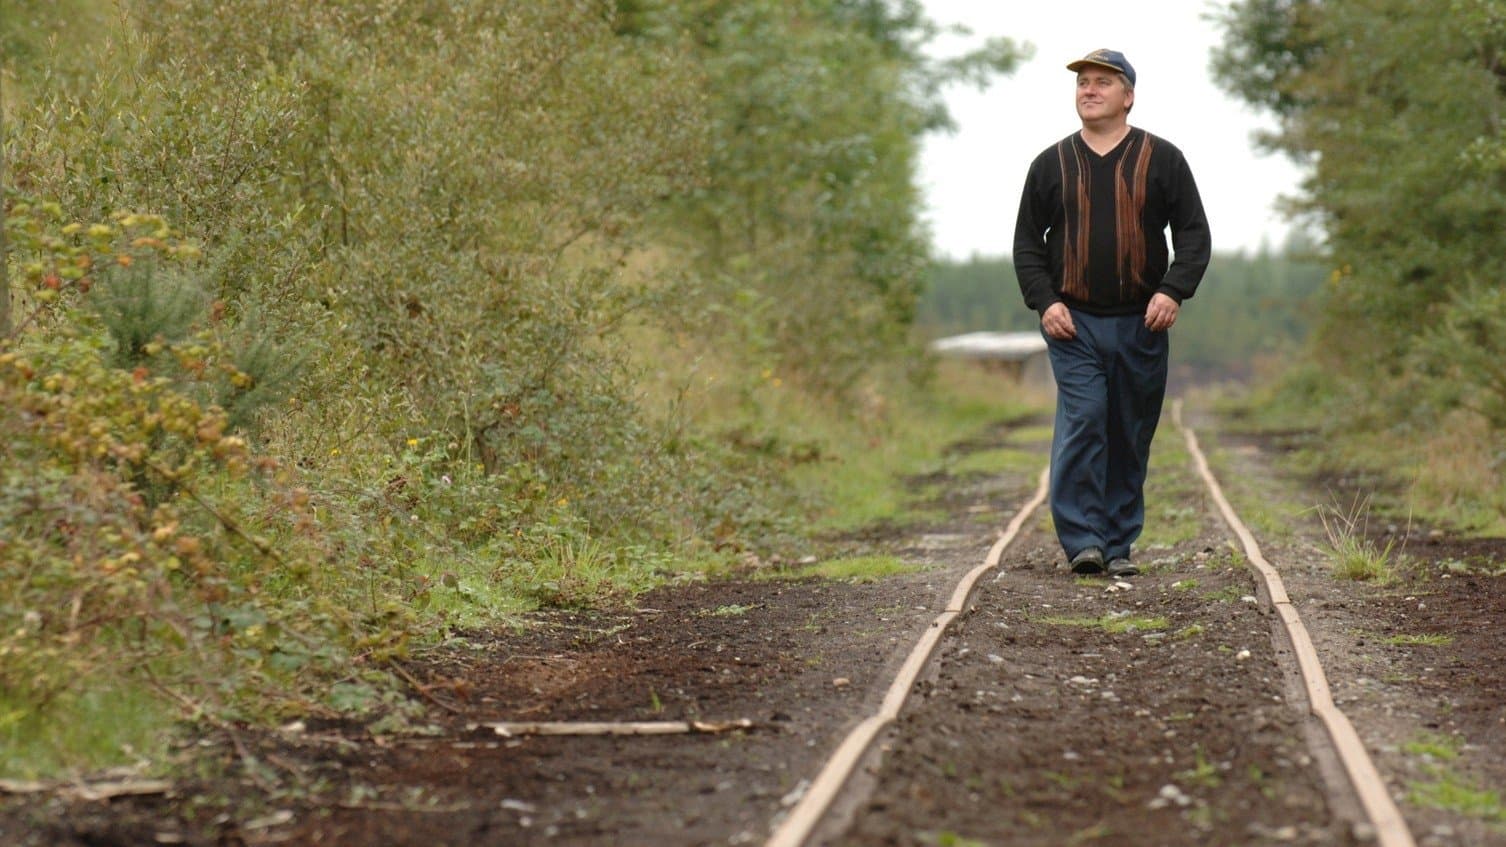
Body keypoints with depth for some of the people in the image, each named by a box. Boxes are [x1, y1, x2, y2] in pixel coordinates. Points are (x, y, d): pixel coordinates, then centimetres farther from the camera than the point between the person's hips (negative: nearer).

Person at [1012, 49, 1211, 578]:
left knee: (1131, 436, 4)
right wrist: (1044, 300, -4)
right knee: (1081, 423, -14)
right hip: (1073, 322, -1)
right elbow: (1027, 241, 11)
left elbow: (1194, 235, 6)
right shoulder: (1051, 164, 10)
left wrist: (1173, 291, -11)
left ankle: (1119, 546, 12)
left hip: (1141, 323, 1)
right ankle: (1082, 540, -13)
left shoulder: (1162, 159, 7)